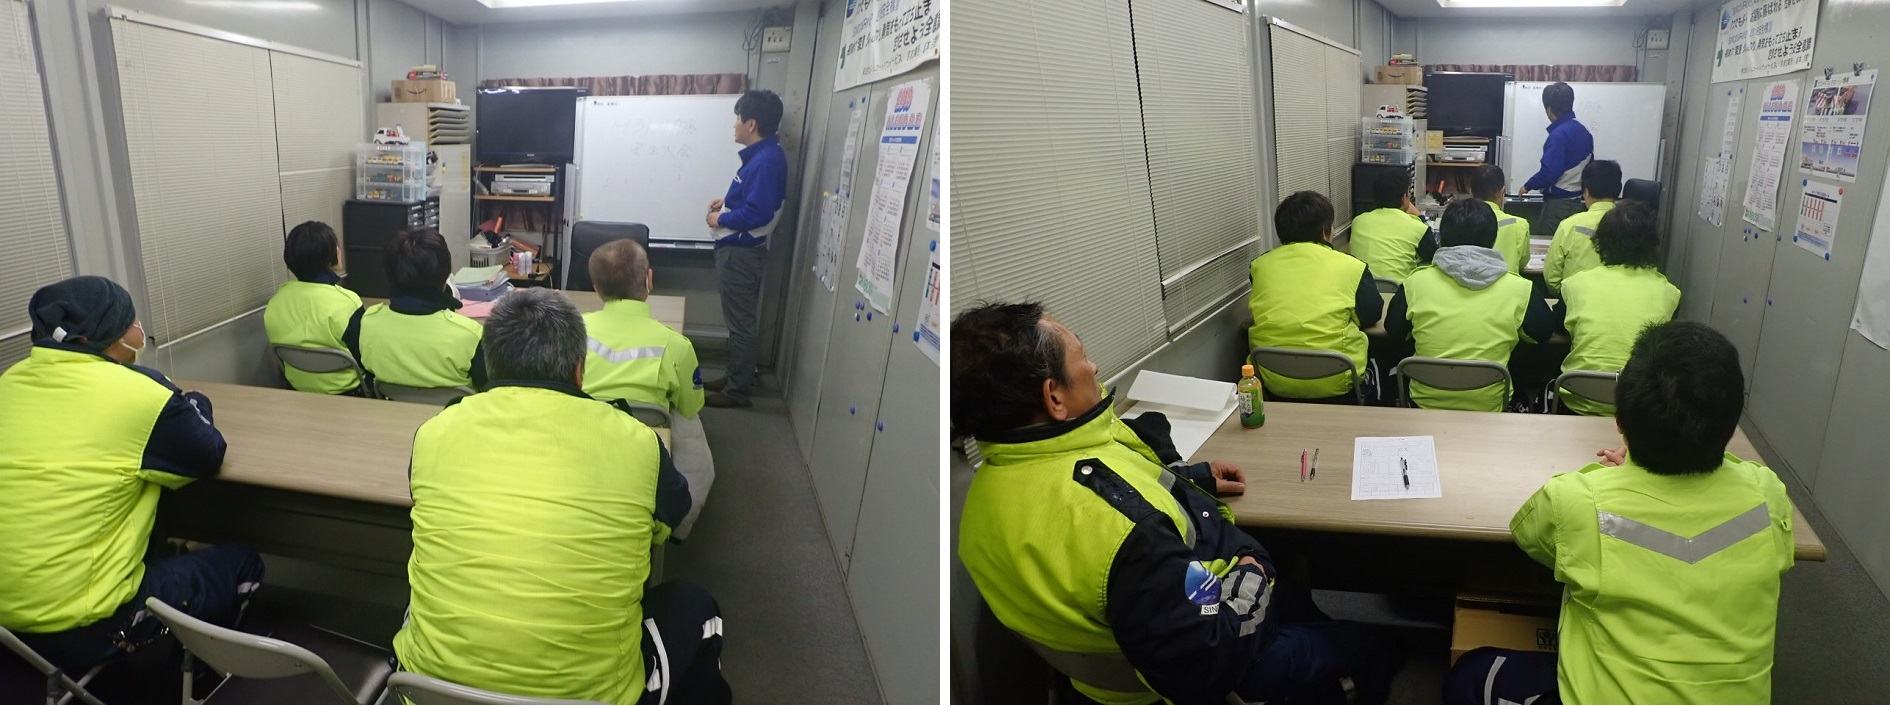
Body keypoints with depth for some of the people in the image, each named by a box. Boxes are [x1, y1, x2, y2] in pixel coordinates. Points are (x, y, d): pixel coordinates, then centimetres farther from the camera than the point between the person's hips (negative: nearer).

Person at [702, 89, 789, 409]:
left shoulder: (765, 161, -22)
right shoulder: (764, 154, 10)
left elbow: (758, 212, -28)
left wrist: (721, 220, -15)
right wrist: (728, 202, 10)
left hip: (742, 253, -11)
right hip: (740, 249, 11)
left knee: (740, 323, -1)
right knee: (741, 320, 19)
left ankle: (737, 390, 9)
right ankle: (738, 377, 31)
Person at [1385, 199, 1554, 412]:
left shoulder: (1416, 283, -9)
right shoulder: (1519, 289, -9)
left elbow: (1393, 331, 4)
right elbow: (1544, 331, 7)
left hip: (1425, 403, 0)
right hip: (1490, 407, 1)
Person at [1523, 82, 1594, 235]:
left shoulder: (1559, 134, -19)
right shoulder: (1584, 131, 9)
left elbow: (1549, 172, -24)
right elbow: (1587, 166, 16)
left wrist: (1528, 186, -9)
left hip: (1558, 204, -9)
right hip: (1577, 202, 9)